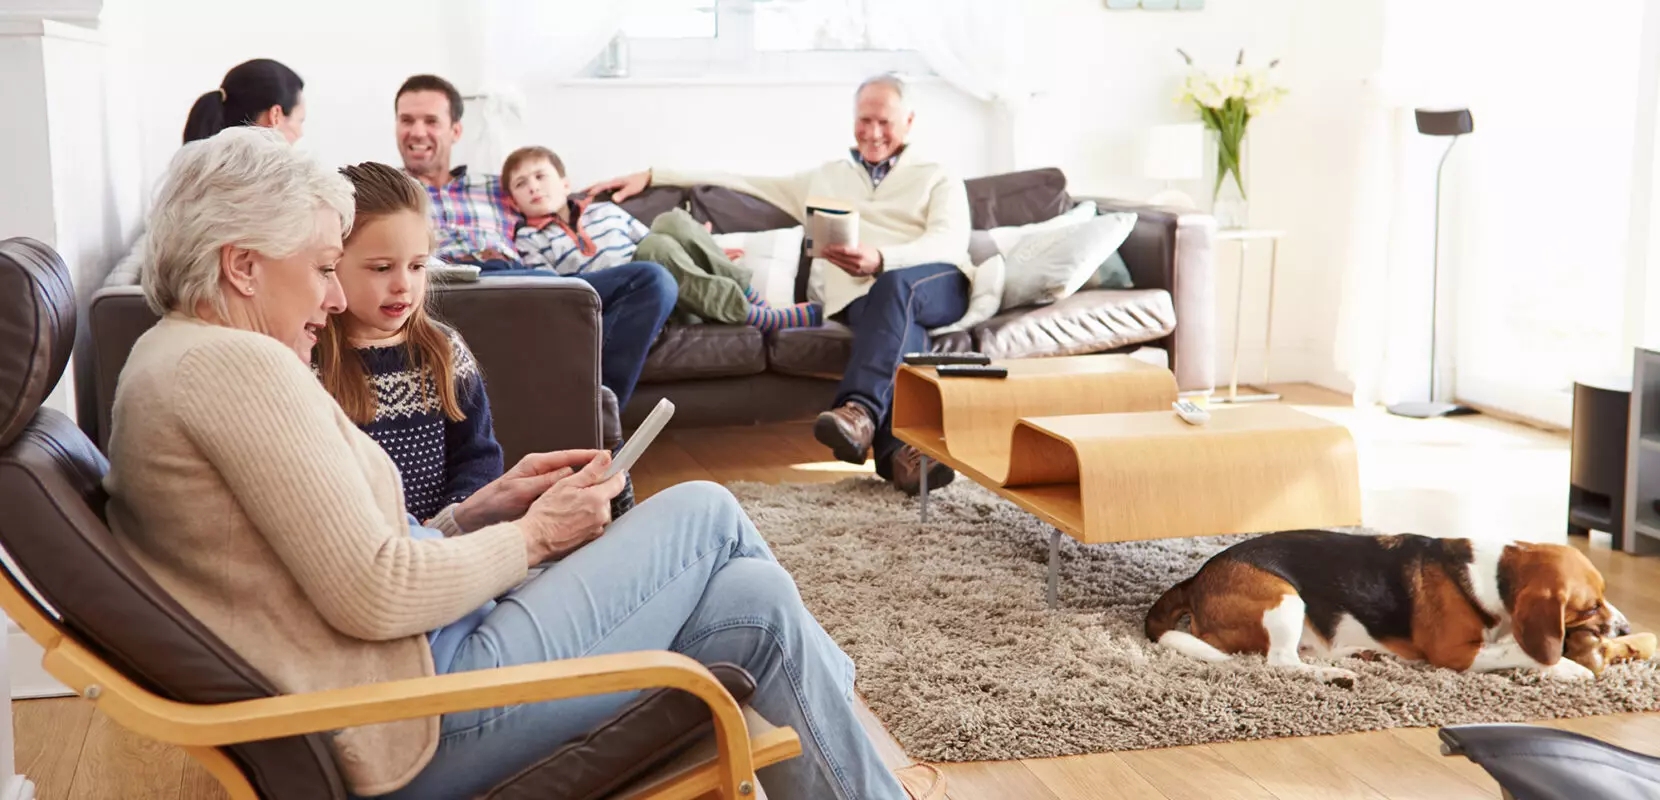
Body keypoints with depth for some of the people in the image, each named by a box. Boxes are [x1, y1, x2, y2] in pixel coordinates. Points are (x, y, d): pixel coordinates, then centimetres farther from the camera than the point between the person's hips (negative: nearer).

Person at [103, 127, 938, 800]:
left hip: (392, 680, 9)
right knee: (707, 514, 1)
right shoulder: (237, 365, -16)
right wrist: (534, 534, -9)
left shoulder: (174, 359, 16)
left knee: (748, 598, 6)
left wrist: (482, 509, 7)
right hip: (417, 723, -9)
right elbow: (375, 597, -23)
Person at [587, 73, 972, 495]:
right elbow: (739, 181, 30)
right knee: (897, 325, -36)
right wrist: (651, 175, 21)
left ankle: (859, 409, -51)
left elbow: (949, 242, -1)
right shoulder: (824, 179, 31)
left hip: (937, 284, -1)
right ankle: (899, 446, -55)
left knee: (895, 286, -38)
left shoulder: (939, 179, 20)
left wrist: (880, 260, -22)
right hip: (860, 295, 1)